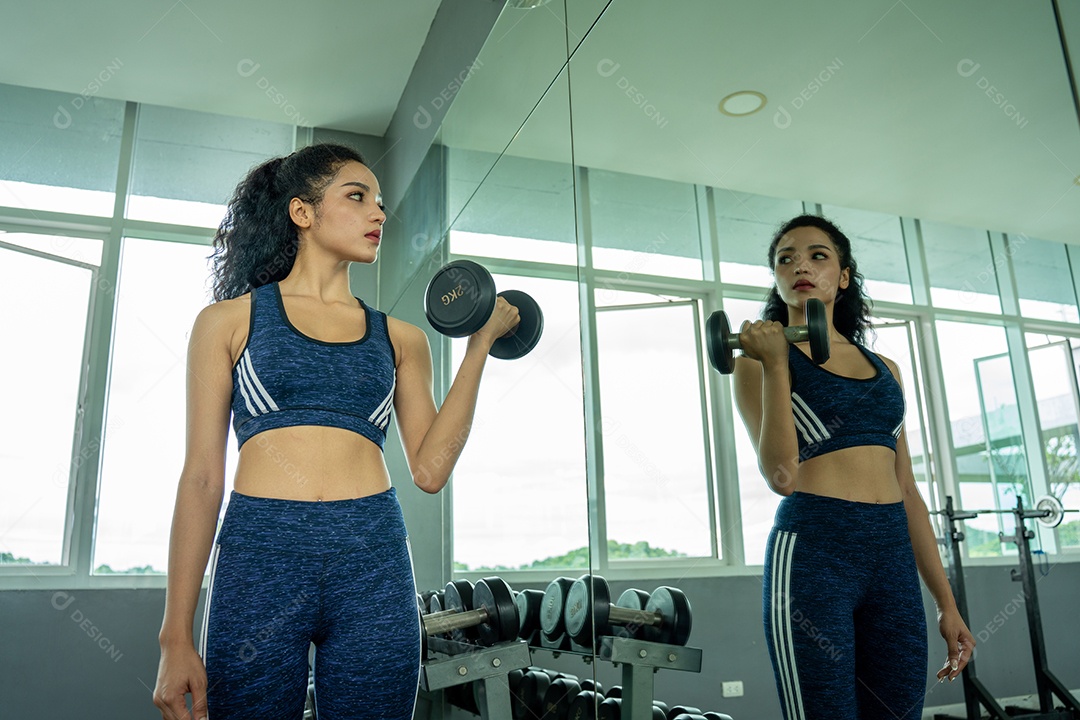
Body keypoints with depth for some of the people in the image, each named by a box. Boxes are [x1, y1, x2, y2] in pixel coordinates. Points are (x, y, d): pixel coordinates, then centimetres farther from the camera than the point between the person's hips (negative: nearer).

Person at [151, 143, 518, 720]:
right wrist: (176, 636, -1)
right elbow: (202, 477, 4)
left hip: (374, 564, 2)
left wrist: (478, 347, 3)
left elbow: (429, 469, 4)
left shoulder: (400, 339, 13)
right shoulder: (229, 320, 8)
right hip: (259, 561, -2)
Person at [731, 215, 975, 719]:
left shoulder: (884, 368, 16)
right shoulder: (760, 357, 1)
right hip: (812, 554, -5)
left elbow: (906, 489, 16)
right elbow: (781, 475, -13)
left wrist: (946, 602, 13)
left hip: (893, 560, 5)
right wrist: (775, 363, -13)